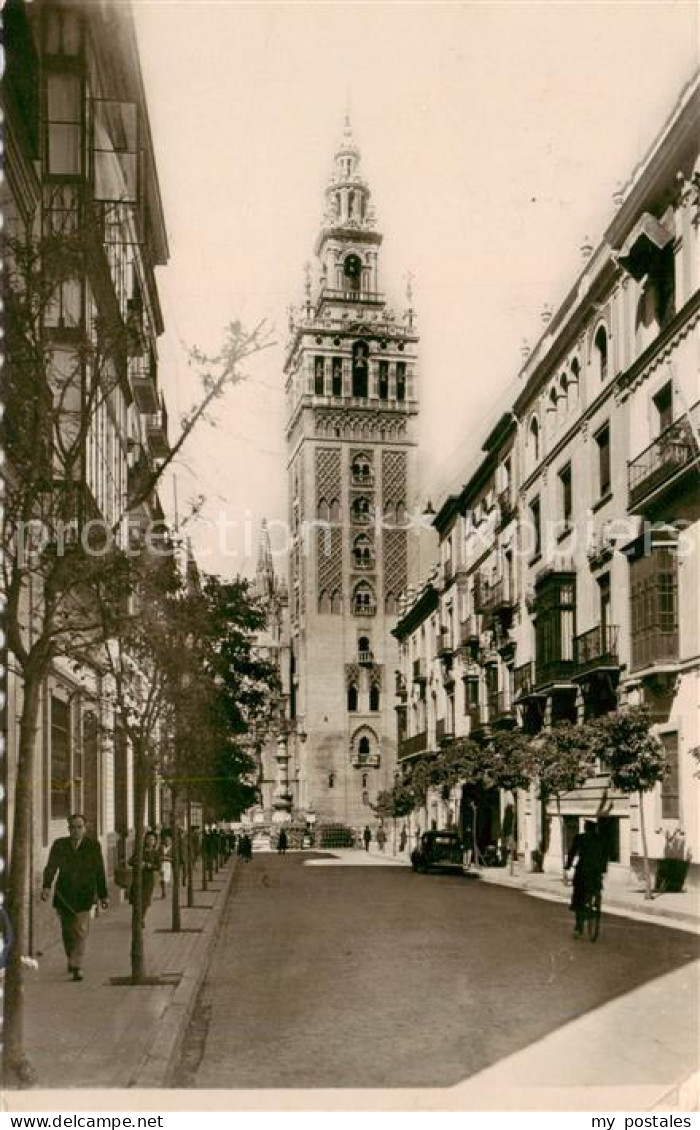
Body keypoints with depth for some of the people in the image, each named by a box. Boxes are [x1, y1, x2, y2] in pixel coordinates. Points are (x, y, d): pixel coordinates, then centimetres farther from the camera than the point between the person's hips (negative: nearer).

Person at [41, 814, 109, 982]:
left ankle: (77, 967, -12)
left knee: (81, 929, -14)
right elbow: (51, 868, -12)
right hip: (64, 892, 2)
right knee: (67, 930, 15)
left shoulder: (93, 846, -7)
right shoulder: (59, 845, -5)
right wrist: (46, 887, -29)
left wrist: (104, 895, 3)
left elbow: (99, 871, -1)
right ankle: (72, 958, 41)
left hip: (84, 893, -2)